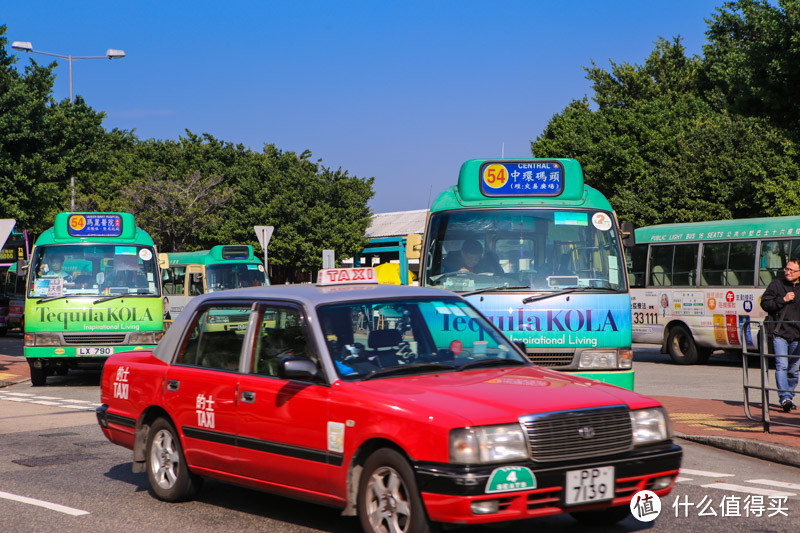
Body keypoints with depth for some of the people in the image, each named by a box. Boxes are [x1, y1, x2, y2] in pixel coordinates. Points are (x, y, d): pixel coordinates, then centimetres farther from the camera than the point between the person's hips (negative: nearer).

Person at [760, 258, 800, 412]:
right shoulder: (776, 285, 5)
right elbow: (765, 303, 1)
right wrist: (783, 300, -11)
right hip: (779, 333, -3)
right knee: (782, 365, -15)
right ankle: (785, 397, -19)